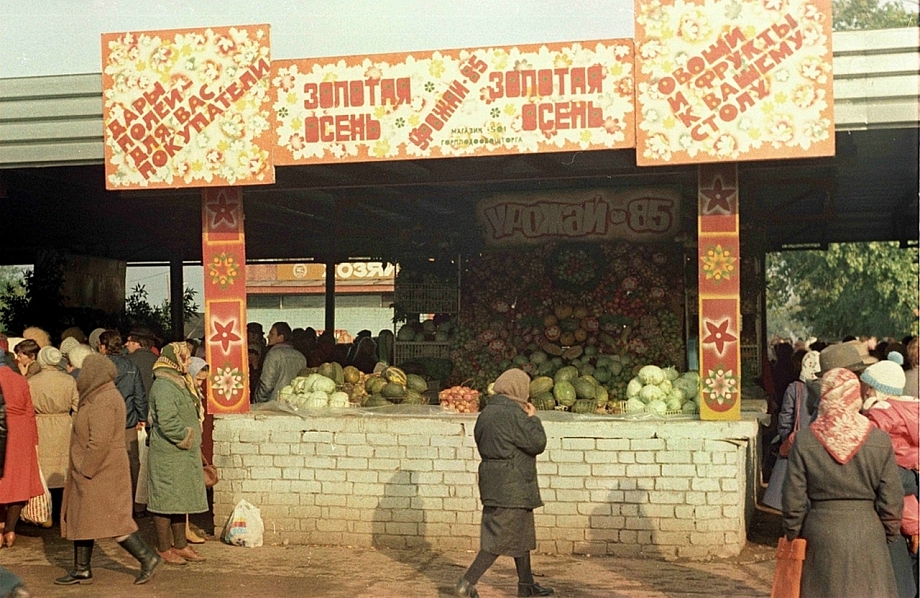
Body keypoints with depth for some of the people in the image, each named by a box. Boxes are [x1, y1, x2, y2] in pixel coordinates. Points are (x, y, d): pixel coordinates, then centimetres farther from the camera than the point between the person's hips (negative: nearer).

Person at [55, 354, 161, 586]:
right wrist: (82, 472, 18)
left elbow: (100, 442, -25)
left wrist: (86, 471, -19)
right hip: (93, 473, 11)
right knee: (80, 519, 14)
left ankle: (147, 557, -3)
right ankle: (81, 570, 20)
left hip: (101, 473, -11)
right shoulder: (98, 398, 15)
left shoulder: (103, 401, -19)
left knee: (111, 519, -7)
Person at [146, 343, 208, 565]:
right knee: (166, 500, -1)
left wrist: (192, 438, 14)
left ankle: (180, 545, 22)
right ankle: (163, 548, 8)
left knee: (181, 500, 14)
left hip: (183, 455, 10)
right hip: (167, 456, -10)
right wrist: (187, 436, -14)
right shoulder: (163, 386, -18)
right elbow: (167, 422, -26)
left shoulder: (179, 383, 15)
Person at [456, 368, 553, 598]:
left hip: (493, 483, 10)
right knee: (500, 538, -5)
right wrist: (533, 418, -1)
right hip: (512, 487, -10)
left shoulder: (486, 413, 9)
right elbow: (537, 443, -17)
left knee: (522, 534, 20)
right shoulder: (513, 414, -19)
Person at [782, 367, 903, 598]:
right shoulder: (880, 440, -6)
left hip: (821, 534, 0)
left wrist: (793, 536, 10)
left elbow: (794, 500, -3)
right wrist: (890, 535, 13)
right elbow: (891, 500, -2)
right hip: (867, 535, 0)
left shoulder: (804, 440, -7)